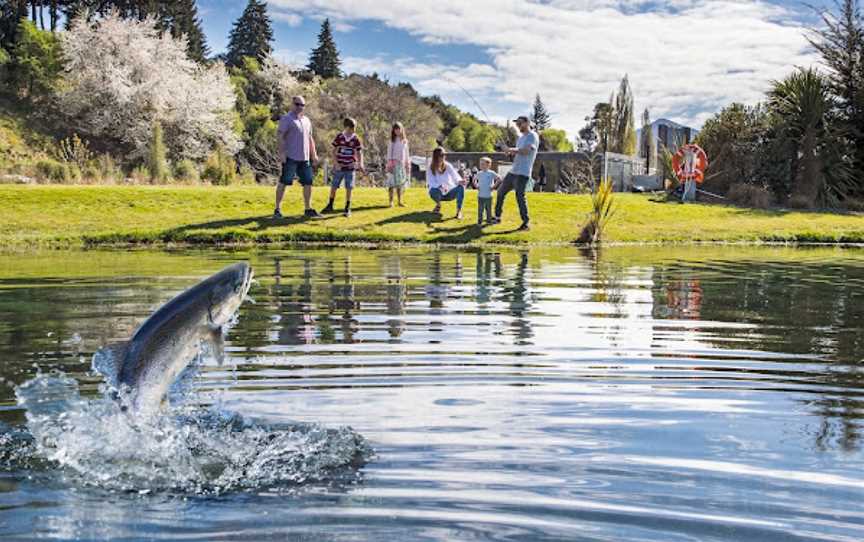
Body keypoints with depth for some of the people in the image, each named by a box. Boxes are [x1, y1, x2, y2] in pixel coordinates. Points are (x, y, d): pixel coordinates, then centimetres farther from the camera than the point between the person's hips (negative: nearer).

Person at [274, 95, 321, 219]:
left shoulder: (306, 120, 18)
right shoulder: (286, 119, -5)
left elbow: (310, 138, 24)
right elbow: (280, 136, -11)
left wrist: (314, 154, 18)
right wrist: (281, 153, -19)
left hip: (305, 158, 7)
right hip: (290, 157, -7)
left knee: (308, 183, 6)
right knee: (283, 182, -3)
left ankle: (308, 209, 15)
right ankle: (277, 209, 2)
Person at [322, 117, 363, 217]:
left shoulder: (356, 139, -3)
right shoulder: (339, 137, -4)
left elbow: (359, 153, 2)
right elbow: (334, 151, -1)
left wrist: (360, 164, -14)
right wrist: (336, 163, -12)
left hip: (350, 167, 0)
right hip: (339, 167, 0)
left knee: (349, 188, 1)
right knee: (333, 186, 8)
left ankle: (347, 208, 12)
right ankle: (330, 206, 24)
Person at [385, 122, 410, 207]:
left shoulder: (404, 141, 12)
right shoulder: (392, 140, 1)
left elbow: (406, 153, 16)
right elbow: (389, 152, -3)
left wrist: (408, 163, 11)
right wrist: (389, 163, -12)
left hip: (402, 164, 4)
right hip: (394, 163, -4)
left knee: (401, 183, 5)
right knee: (392, 182, -7)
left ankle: (400, 201, 10)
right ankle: (391, 201, -4)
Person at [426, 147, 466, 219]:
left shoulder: (448, 166, -8)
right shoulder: (431, 168, -11)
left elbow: (455, 176, -19)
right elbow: (431, 183, -21)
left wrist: (460, 181, -44)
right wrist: (440, 186, -41)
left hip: (450, 193, 1)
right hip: (440, 194, -1)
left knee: (461, 187, -29)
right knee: (433, 191, -36)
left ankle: (459, 211, -27)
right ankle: (438, 205, 0)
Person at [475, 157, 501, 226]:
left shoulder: (491, 173, -4)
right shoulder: (479, 173, 6)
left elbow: (499, 179, -1)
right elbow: (474, 179, 24)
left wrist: (494, 186, -5)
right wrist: (476, 186, 10)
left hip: (488, 196, -2)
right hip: (480, 195, 2)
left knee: (488, 209, 6)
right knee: (480, 209, 0)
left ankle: (489, 220, 19)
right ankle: (479, 221, 6)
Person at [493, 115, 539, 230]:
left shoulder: (533, 136, -9)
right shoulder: (521, 137, 19)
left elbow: (526, 151, -24)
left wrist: (514, 150, -14)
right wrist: (513, 152, 0)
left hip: (523, 173, -10)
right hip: (513, 171, 10)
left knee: (520, 196, -15)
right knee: (501, 191, 16)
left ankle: (526, 223, -9)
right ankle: (497, 217, 29)